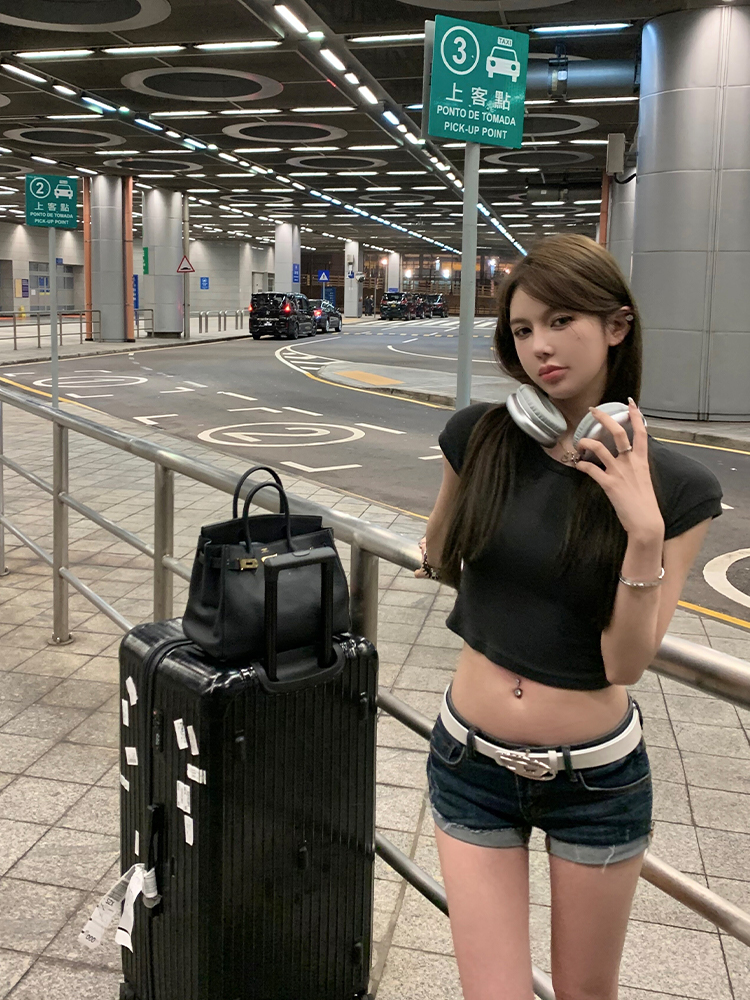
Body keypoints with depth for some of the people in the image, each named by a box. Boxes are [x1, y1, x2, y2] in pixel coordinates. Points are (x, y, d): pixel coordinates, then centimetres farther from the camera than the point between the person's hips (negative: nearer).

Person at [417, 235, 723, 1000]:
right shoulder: (481, 436, -8)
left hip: (597, 781, 0)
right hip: (471, 765, 1)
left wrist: (645, 531, -24)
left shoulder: (675, 488, -12)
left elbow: (627, 664, -15)